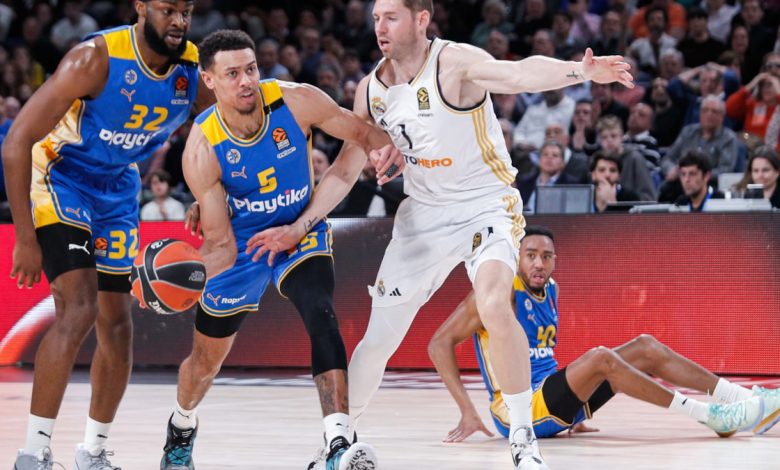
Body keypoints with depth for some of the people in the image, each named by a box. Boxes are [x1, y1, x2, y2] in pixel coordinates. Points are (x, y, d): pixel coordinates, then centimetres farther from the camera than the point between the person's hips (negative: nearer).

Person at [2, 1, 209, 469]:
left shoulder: (195, 71, -13)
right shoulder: (96, 60, -29)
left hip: (118, 190, 6)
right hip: (59, 179, -6)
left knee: (117, 326, 8)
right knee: (79, 309, -22)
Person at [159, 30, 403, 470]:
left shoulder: (296, 102, -24)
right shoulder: (202, 149, -26)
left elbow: (361, 132, -7)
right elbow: (221, 243, -23)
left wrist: (385, 147, -30)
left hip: (301, 229, 0)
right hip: (242, 242, 0)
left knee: (321, 314, -30)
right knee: (207, 358, 14)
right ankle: (182, 428, 49)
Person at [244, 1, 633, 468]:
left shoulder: (454, 62, -20)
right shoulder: (372, 89, -1)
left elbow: (517, 74, -40)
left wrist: (579, 71, -59)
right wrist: (299, 227, 9)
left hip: (486, 205, -6)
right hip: (423, 213, 6)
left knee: (494, 304, -31)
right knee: (379, 338, 8)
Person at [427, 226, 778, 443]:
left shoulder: (551, 290, 12)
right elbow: (440, 343, -17)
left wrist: (573, 404, 18)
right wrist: (467, 411, -24)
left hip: (552, 398, 9)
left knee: (646, 348, 1)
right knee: (600, 358, -29)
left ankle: (745, 401, -7)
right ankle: (705, 414, -28)